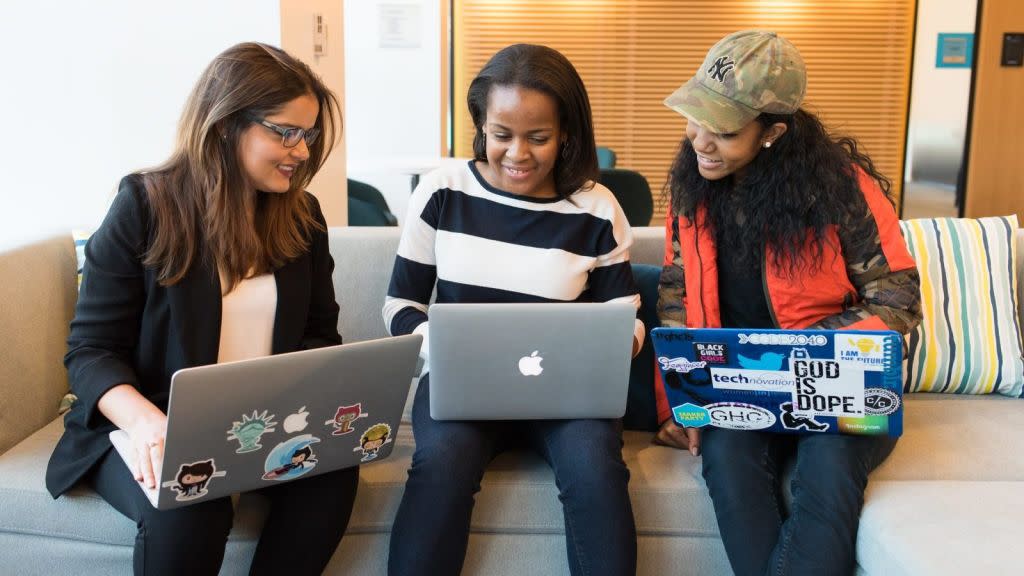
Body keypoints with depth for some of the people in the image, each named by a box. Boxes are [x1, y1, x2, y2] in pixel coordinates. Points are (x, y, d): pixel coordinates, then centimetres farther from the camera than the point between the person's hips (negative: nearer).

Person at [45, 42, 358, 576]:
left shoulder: (302, 215, 5)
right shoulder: (145, 205, -8)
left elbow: (320, 333, 9)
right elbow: (90, 349, -10)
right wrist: (146, 421, -31)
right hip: (156, 427, -3)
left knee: (333, 469, -27)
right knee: (187, 505, -34)